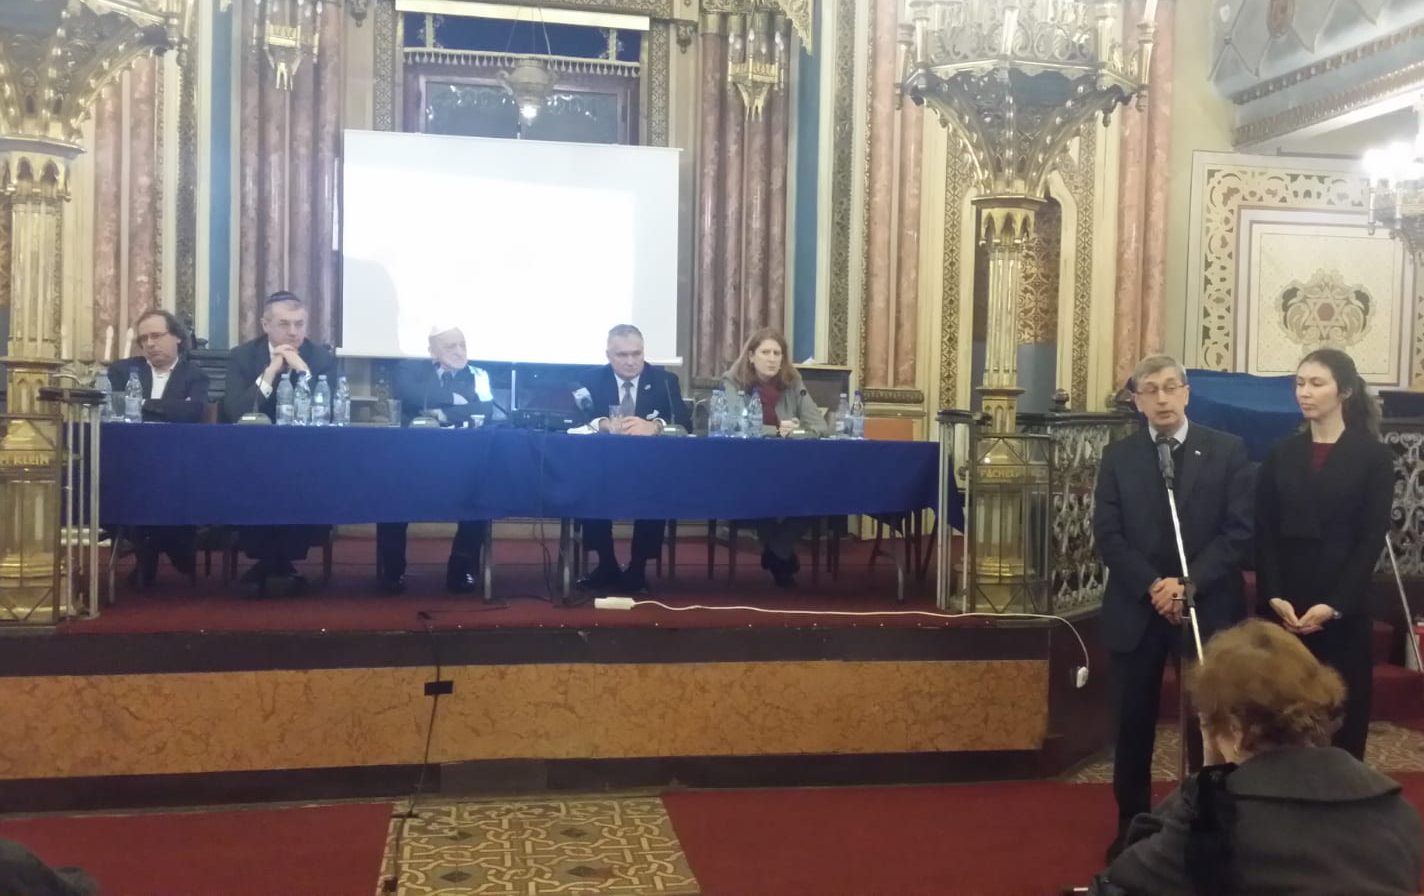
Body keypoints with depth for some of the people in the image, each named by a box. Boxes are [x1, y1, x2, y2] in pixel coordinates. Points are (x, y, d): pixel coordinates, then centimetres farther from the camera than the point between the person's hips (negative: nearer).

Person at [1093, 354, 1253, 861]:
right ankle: (1132, 828, 21)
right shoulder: (1118, 457, 5)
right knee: (1133, 725, 8)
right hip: (1135, 608, 1)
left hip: (1208, 607, -1)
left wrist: (1189, 584, -15)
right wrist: (1152, 586, -13)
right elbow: (1107, 535, -1)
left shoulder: (1227, 451, 1)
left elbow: (1240, 531, -5)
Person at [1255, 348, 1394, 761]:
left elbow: (1372, 538, -4)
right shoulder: (1280, 454, 9)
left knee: (1342, 712, 1)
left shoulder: (1373, 456, 1)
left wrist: (1334, 605, -13)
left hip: (1343, 610, -2)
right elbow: (1263, 533, 4)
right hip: (1281, 606, 2)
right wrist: (1273, 596, -9)